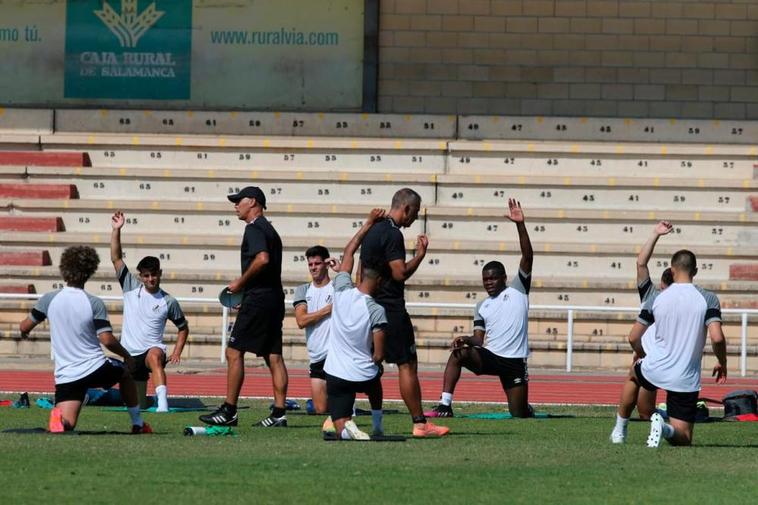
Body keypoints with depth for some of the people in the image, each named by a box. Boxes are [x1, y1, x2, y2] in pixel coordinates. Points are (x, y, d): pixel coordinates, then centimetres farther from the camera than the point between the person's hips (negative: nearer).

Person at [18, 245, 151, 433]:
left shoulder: (49, 299, -2)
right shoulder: (95, 303, -9)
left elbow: (24, 327, 9)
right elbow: (107, 340, -14)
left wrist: (24, 330, 34)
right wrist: (127, 355, 5)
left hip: (65, 375, 1)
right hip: (96, 368, -1)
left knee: (66, 424, -1)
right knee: (125, 373, 32)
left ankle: (58, 418, -37)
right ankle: (138, 424, 36)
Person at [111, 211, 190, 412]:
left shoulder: (168, 301, 2)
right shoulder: (131, 288, 4)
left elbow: (183, 328, 16)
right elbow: (116, 258, -3)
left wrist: (177, 351, 1)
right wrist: (116, 230, -12)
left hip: (153, 349, -3)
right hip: (130, 354, 3)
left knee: (155, 356, -42)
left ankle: (162, 401, -57)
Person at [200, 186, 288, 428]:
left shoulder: (254, 228, -9)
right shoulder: (269, 229, 21)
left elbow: (262, 259, -25)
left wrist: (241, 282, -15)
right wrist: (244, 283, 16)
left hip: (257, 298, -10)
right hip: (274, 297, 10)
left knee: (234, 352, -6)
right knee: (274, 357, 6)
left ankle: (229, 410, -7)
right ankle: (279, 413, 3)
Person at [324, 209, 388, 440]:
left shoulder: (342, 291, -8)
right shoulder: (376, 311, -16)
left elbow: (348, 252, 7)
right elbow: (378, 355, -13)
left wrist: (368, 223, 11)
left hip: (336, 375, 1)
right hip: (365, 375, -1)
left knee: (340, 429, 7)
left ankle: (348, 429, -27)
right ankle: (378, 427, 37)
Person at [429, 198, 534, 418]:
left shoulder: (517, 291, 3)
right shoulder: (482, 306, 16)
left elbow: (527, 257, -8)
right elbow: (479, 338, 12)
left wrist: (520, 225, -19)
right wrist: (467, 340, -14)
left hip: (514, 361, -3)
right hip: (488, 356, 3)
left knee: (519, 413, -3)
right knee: (459, 353, -28)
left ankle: (528, 408, 36)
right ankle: (445, 405, -30)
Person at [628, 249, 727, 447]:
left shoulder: (656, 299, 0)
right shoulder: (708, 299, -7)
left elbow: (633, 338, 4)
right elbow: (717, 338, -17)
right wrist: (722, 364, 2)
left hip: (653, 371, 2)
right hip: (686, 380, -2)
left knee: (634, 372, 38)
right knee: (684, 440, 7)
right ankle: (666, 429, -27)